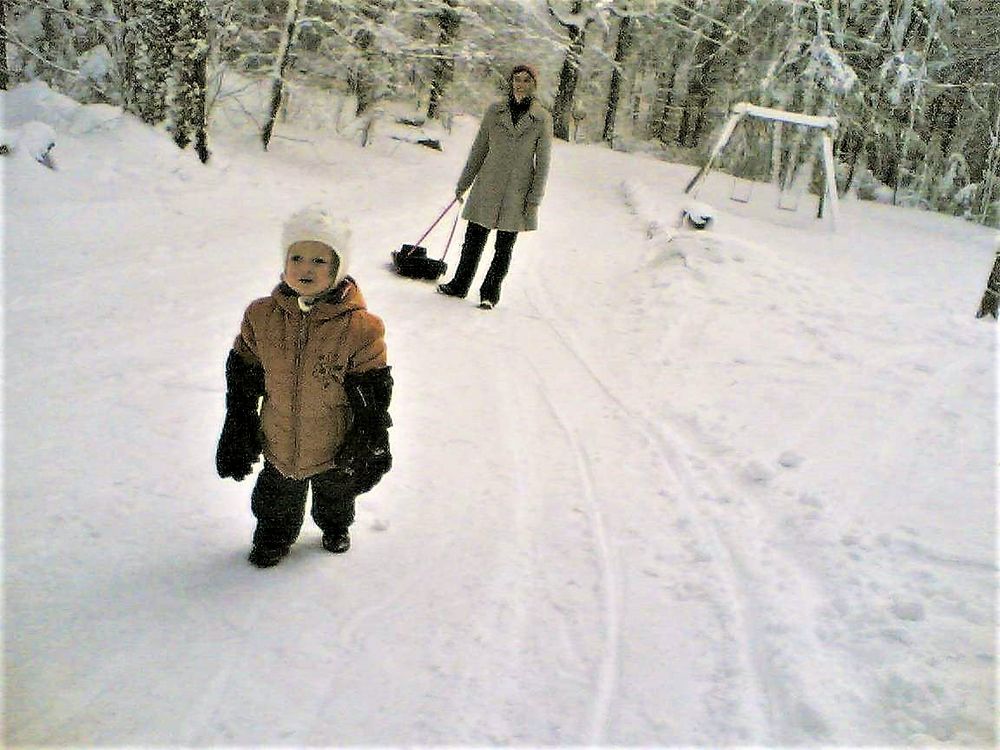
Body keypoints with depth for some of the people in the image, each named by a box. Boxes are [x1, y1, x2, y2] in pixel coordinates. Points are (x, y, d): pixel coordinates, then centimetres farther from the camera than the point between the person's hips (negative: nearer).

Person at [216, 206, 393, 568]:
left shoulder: (359, 327, -23)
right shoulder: (262, 316, -13)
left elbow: (374, 393, -14)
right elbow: (241, 379, 0)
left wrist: (371, 449, -9)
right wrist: (237, 435, 3)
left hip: (334, 449, -1)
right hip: (278, 444, 2)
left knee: (335, 495, 26)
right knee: (278, 501, 24)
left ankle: (334, 528, 57)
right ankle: (274, 536, 53)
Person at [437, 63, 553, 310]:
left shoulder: (542, 119, -2)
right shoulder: (494, 111, 4)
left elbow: (543, 163, -1)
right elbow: (478, 149, 10)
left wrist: (534, 199, -5)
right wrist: (463, 183, 12)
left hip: (517, 193, -2)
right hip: (487, 187, 2)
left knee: (504, 247, 6)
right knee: (474, 239, 6)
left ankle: (490, 293, 17)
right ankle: (459, 285, 20)